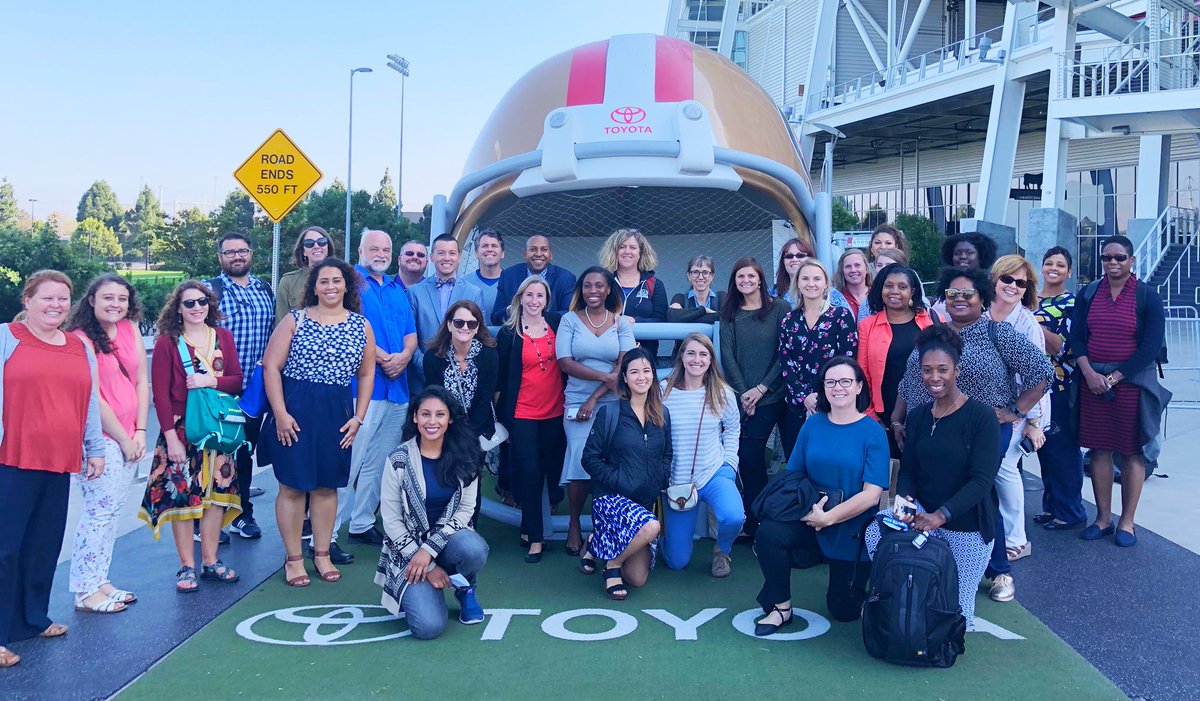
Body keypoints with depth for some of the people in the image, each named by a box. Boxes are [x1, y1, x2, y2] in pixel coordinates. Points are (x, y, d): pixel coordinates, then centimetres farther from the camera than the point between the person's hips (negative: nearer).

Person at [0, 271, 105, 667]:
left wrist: (95, 449, 18)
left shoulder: (81, 348, 15)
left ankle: (34, 619, 24)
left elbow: (91, 404, 19)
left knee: (44, 547, 10)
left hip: (59, 463, 5)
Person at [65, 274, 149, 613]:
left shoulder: (131, 330, 9)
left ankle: (99, 581, 19)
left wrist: (140, 432, 1)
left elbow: (141, 382, 8)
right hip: (99, 438, -6)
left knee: (114, 511, 9)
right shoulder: (82, 339, -10)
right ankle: (85, 591, 4)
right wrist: (122, 438, -8)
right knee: (101, 511, -5)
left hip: (129, 437, 6)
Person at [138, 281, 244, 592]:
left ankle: (210, 561, 19)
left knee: (217, 491, 7)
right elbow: (160, 393, -8)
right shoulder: (167, 342, -5)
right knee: (181, 494, 0)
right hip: (181, 429, -4)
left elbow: (237, 380, 3)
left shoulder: (223, 337, 6)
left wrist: (210, 381, -16)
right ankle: (187, 566, 11)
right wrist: (170, 436, -13)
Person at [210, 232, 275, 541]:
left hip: (255, 386, 4)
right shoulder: (209, 290, -4)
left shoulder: (265, 290, 11)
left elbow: (275, 333, 16)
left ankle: (242, 513, 25)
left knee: (246, 452, 14)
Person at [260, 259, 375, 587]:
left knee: (328, 484, 10)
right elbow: (271, 366, -3)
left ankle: (322, 554, 22)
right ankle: (293, 558, 13)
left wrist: (358, 417, 2)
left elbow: (366, 374, 10)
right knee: (293, 484, 1)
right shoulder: (295, 320, 0)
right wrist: (280, 413, -11)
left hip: (337, 414, 2)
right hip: (295, 411, -2)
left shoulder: (361, 326, 6)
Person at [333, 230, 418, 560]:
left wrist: (404, 356, -6)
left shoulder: (398, 290, 20)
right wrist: (384, 358, -15)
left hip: (397, 388, 7)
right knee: (347, 462, -10)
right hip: (361, 386, -7)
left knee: (379, 464, 12)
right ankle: (326, 535, -5)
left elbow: (411, 334, 15)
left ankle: (362, 524, 23)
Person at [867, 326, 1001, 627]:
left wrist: (942, 515, -29)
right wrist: (904, 499, -18)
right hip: (923, 513, 4)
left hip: (967, 526, -4)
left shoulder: (981, 415, -12)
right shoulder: (918, 416, 5)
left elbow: (982, 479, -18)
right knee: (876, 533, -27)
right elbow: (908, 471, 5)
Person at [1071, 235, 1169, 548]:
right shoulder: (1088, 295, 6)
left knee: (1132, 452, 3)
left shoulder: (1147, 297, -3)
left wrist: (1114, 377, -12)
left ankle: (1127, 522, 12)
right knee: (1099, 450, 6)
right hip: (1093, 381, 3)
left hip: (1131, 382, -3)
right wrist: (1090, 373, -12)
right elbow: (1077, 337, 3)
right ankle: (1103, 518, 15)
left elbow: (1151, 346, -8)